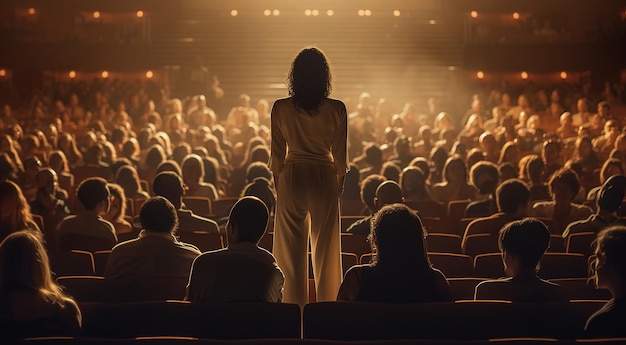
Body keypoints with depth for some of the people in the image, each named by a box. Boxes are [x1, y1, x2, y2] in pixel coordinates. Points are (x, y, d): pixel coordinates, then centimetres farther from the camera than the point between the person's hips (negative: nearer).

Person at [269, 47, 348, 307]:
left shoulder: (281, 108, -4)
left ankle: (294, 307, 10)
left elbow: (277, 153, 1)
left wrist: (278, 185, 11)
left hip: (292, 178, 0)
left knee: (292, 248, 7)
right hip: (325, 178, 0)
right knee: (325, 248, 7)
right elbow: (340, 154, -1)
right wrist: (339, 183, 11)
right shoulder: (337, 109, -5)